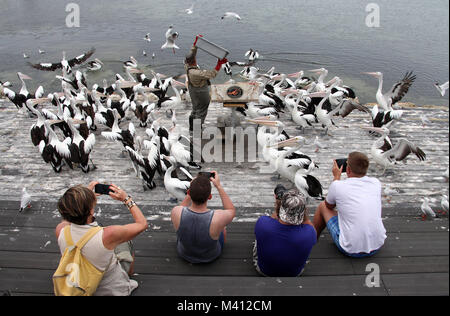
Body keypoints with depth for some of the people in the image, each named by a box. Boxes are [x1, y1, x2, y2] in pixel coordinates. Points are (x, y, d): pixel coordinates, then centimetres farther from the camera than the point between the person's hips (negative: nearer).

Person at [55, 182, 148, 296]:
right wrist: (126, 199, -12)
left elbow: (67, 219, 5)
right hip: (115, 290, -3)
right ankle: (129, 273, 42)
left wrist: (86, 195, 2)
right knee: (124, 242, 20)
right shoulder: (107, 235, -36)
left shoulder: (60, 230, -23)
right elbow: (142, 224, -19)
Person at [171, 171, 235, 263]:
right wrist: (218, 186, -15)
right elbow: (232, 210, -14)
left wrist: (193, 188, -13)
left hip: (184, 254, 1)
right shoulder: (218, 218, -40)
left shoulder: (176, 212, -34)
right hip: (211, 256, -1)